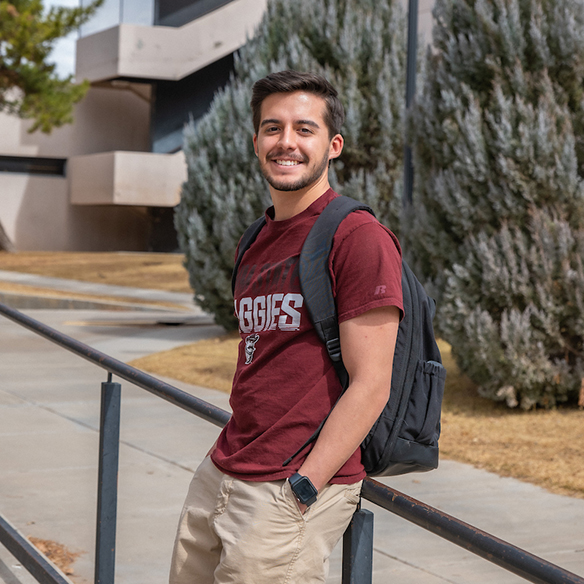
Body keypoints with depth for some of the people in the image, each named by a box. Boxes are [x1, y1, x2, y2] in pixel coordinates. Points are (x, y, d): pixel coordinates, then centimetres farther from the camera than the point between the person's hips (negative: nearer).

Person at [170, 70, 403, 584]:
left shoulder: (358, 237, -11)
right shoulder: (259, 244, 15)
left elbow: (370, 386, -15)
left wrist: (301, 489, -17)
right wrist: (227, 457, 12)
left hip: (301, 486, -8)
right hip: (218, 477, 8)